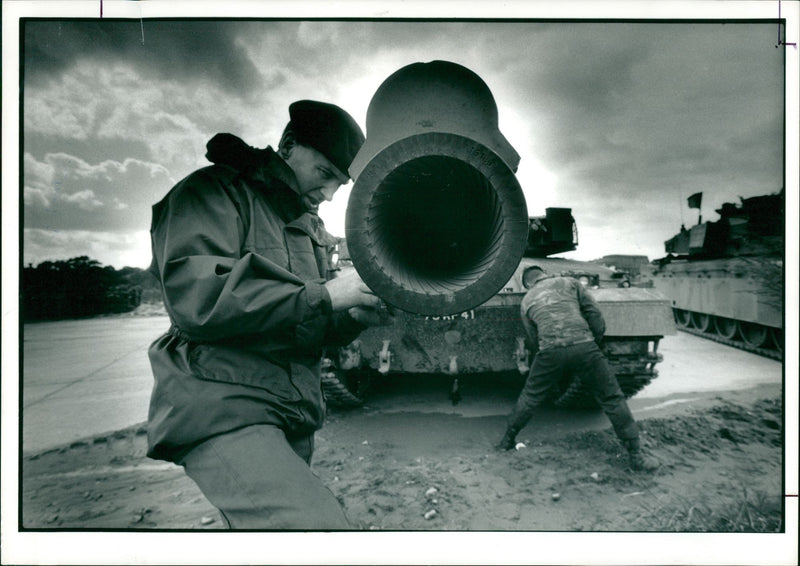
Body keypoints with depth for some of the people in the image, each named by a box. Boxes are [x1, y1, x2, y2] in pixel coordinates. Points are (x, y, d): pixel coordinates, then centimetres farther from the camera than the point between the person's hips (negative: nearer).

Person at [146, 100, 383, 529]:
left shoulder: (309, 225, 19)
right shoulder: (213, 191, -4)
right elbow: (195, 299, -21)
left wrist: (356, 317, -2)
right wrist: (324, 296, -20)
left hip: (293, 415, 8)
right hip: (223, 412, -8)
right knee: (319, 524, -27)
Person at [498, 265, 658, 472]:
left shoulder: (526, 301, 21)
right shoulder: (569, 283, 17)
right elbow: (595, 315, 10)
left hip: (550, 353, 1)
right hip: (583, 347, -1)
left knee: (530, 398, 19)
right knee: (612, 399, 12)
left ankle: (507, 440, 32)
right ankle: (636, 455, 16)